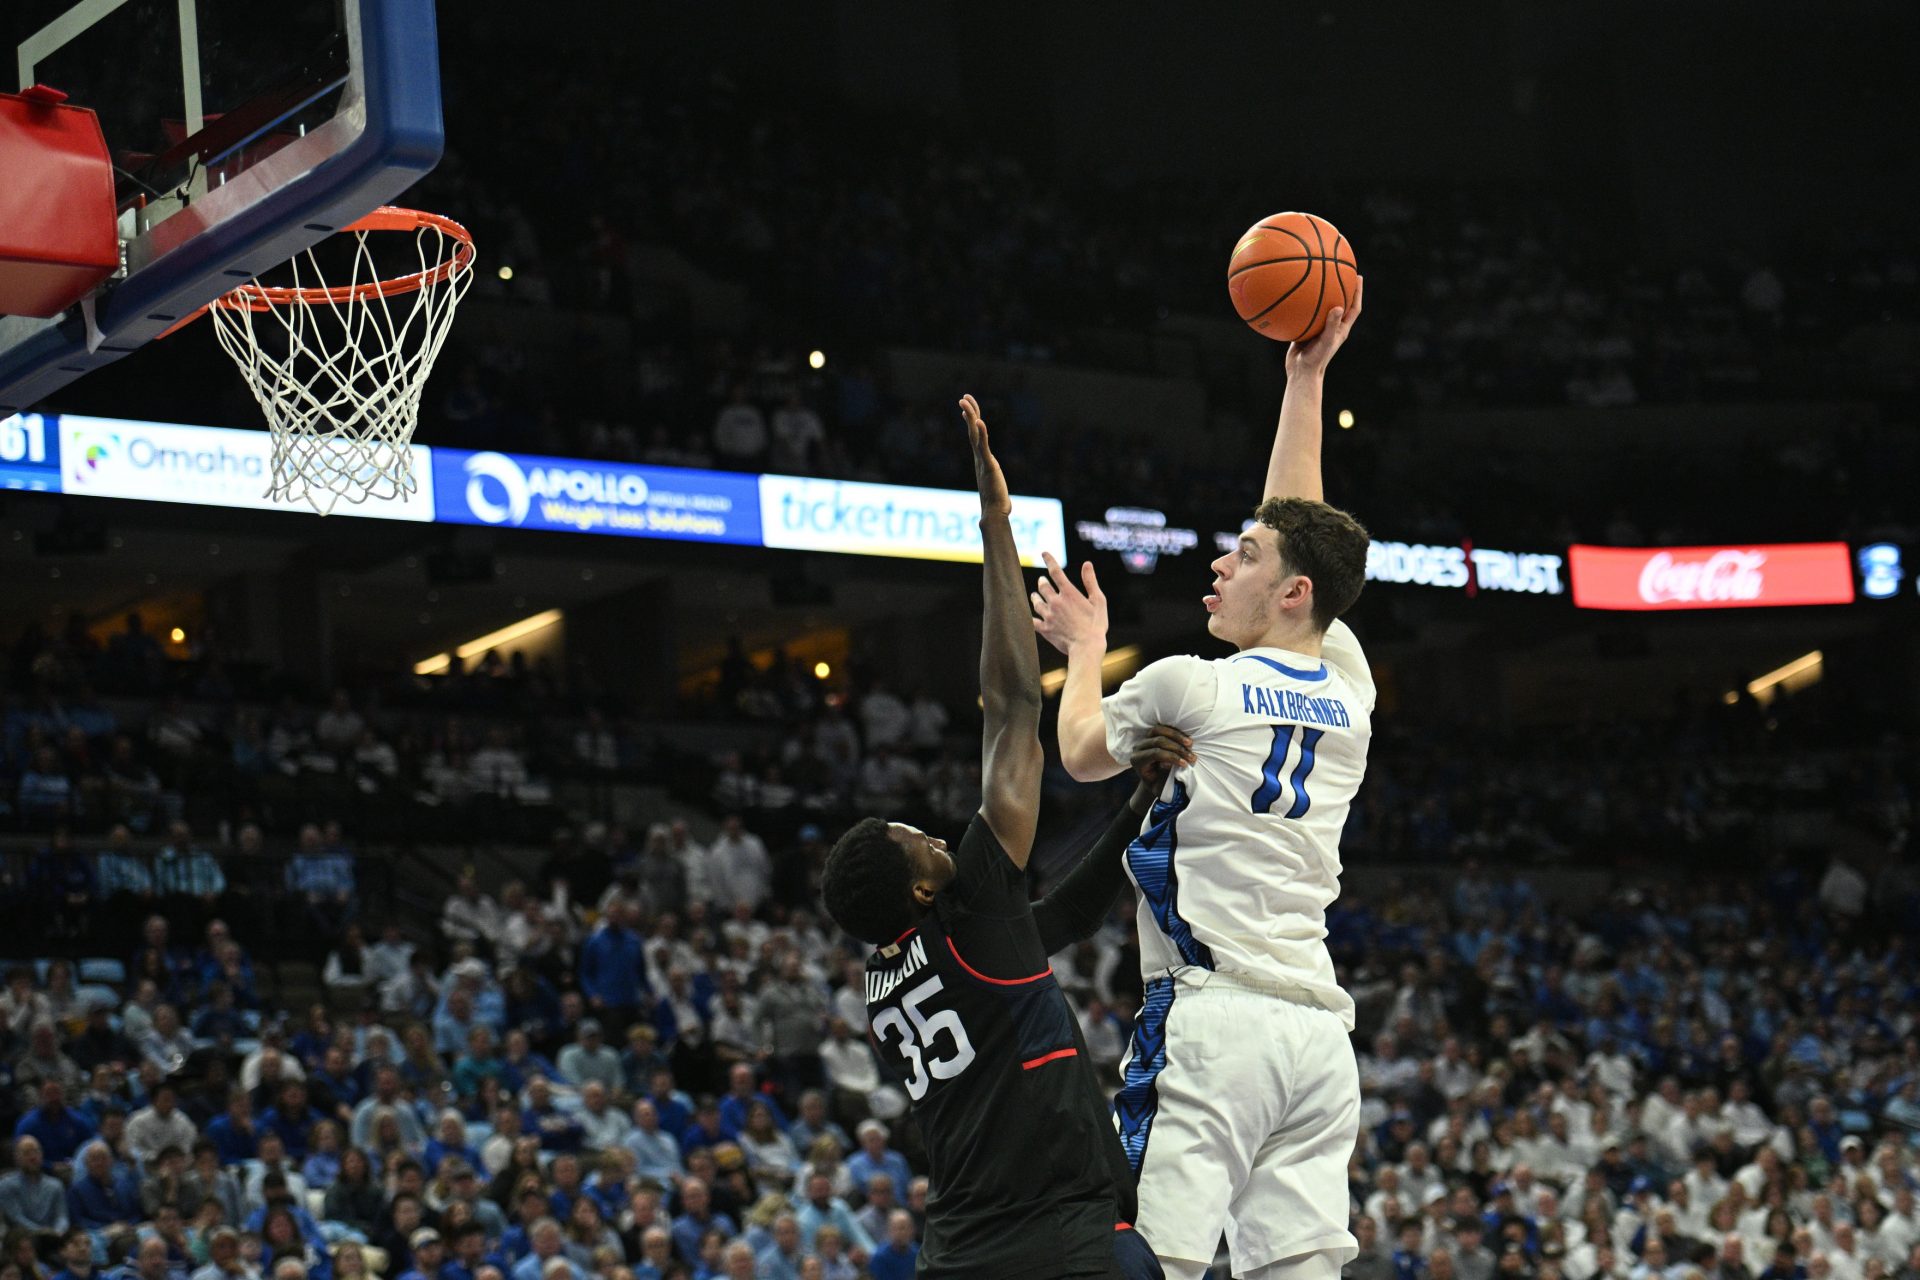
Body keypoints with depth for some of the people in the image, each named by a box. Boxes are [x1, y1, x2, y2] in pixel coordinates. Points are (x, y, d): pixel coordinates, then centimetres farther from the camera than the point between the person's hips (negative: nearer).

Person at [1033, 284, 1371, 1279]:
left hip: (1210, 1019, -6)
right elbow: (1298, 529, 27)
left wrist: (1085, 649, 36)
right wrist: (1306, 374, 33)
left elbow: (1081, 751, 19)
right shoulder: (1348, 694, 13)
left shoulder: (1190, 686, -2)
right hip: (1320, 1033, 6)